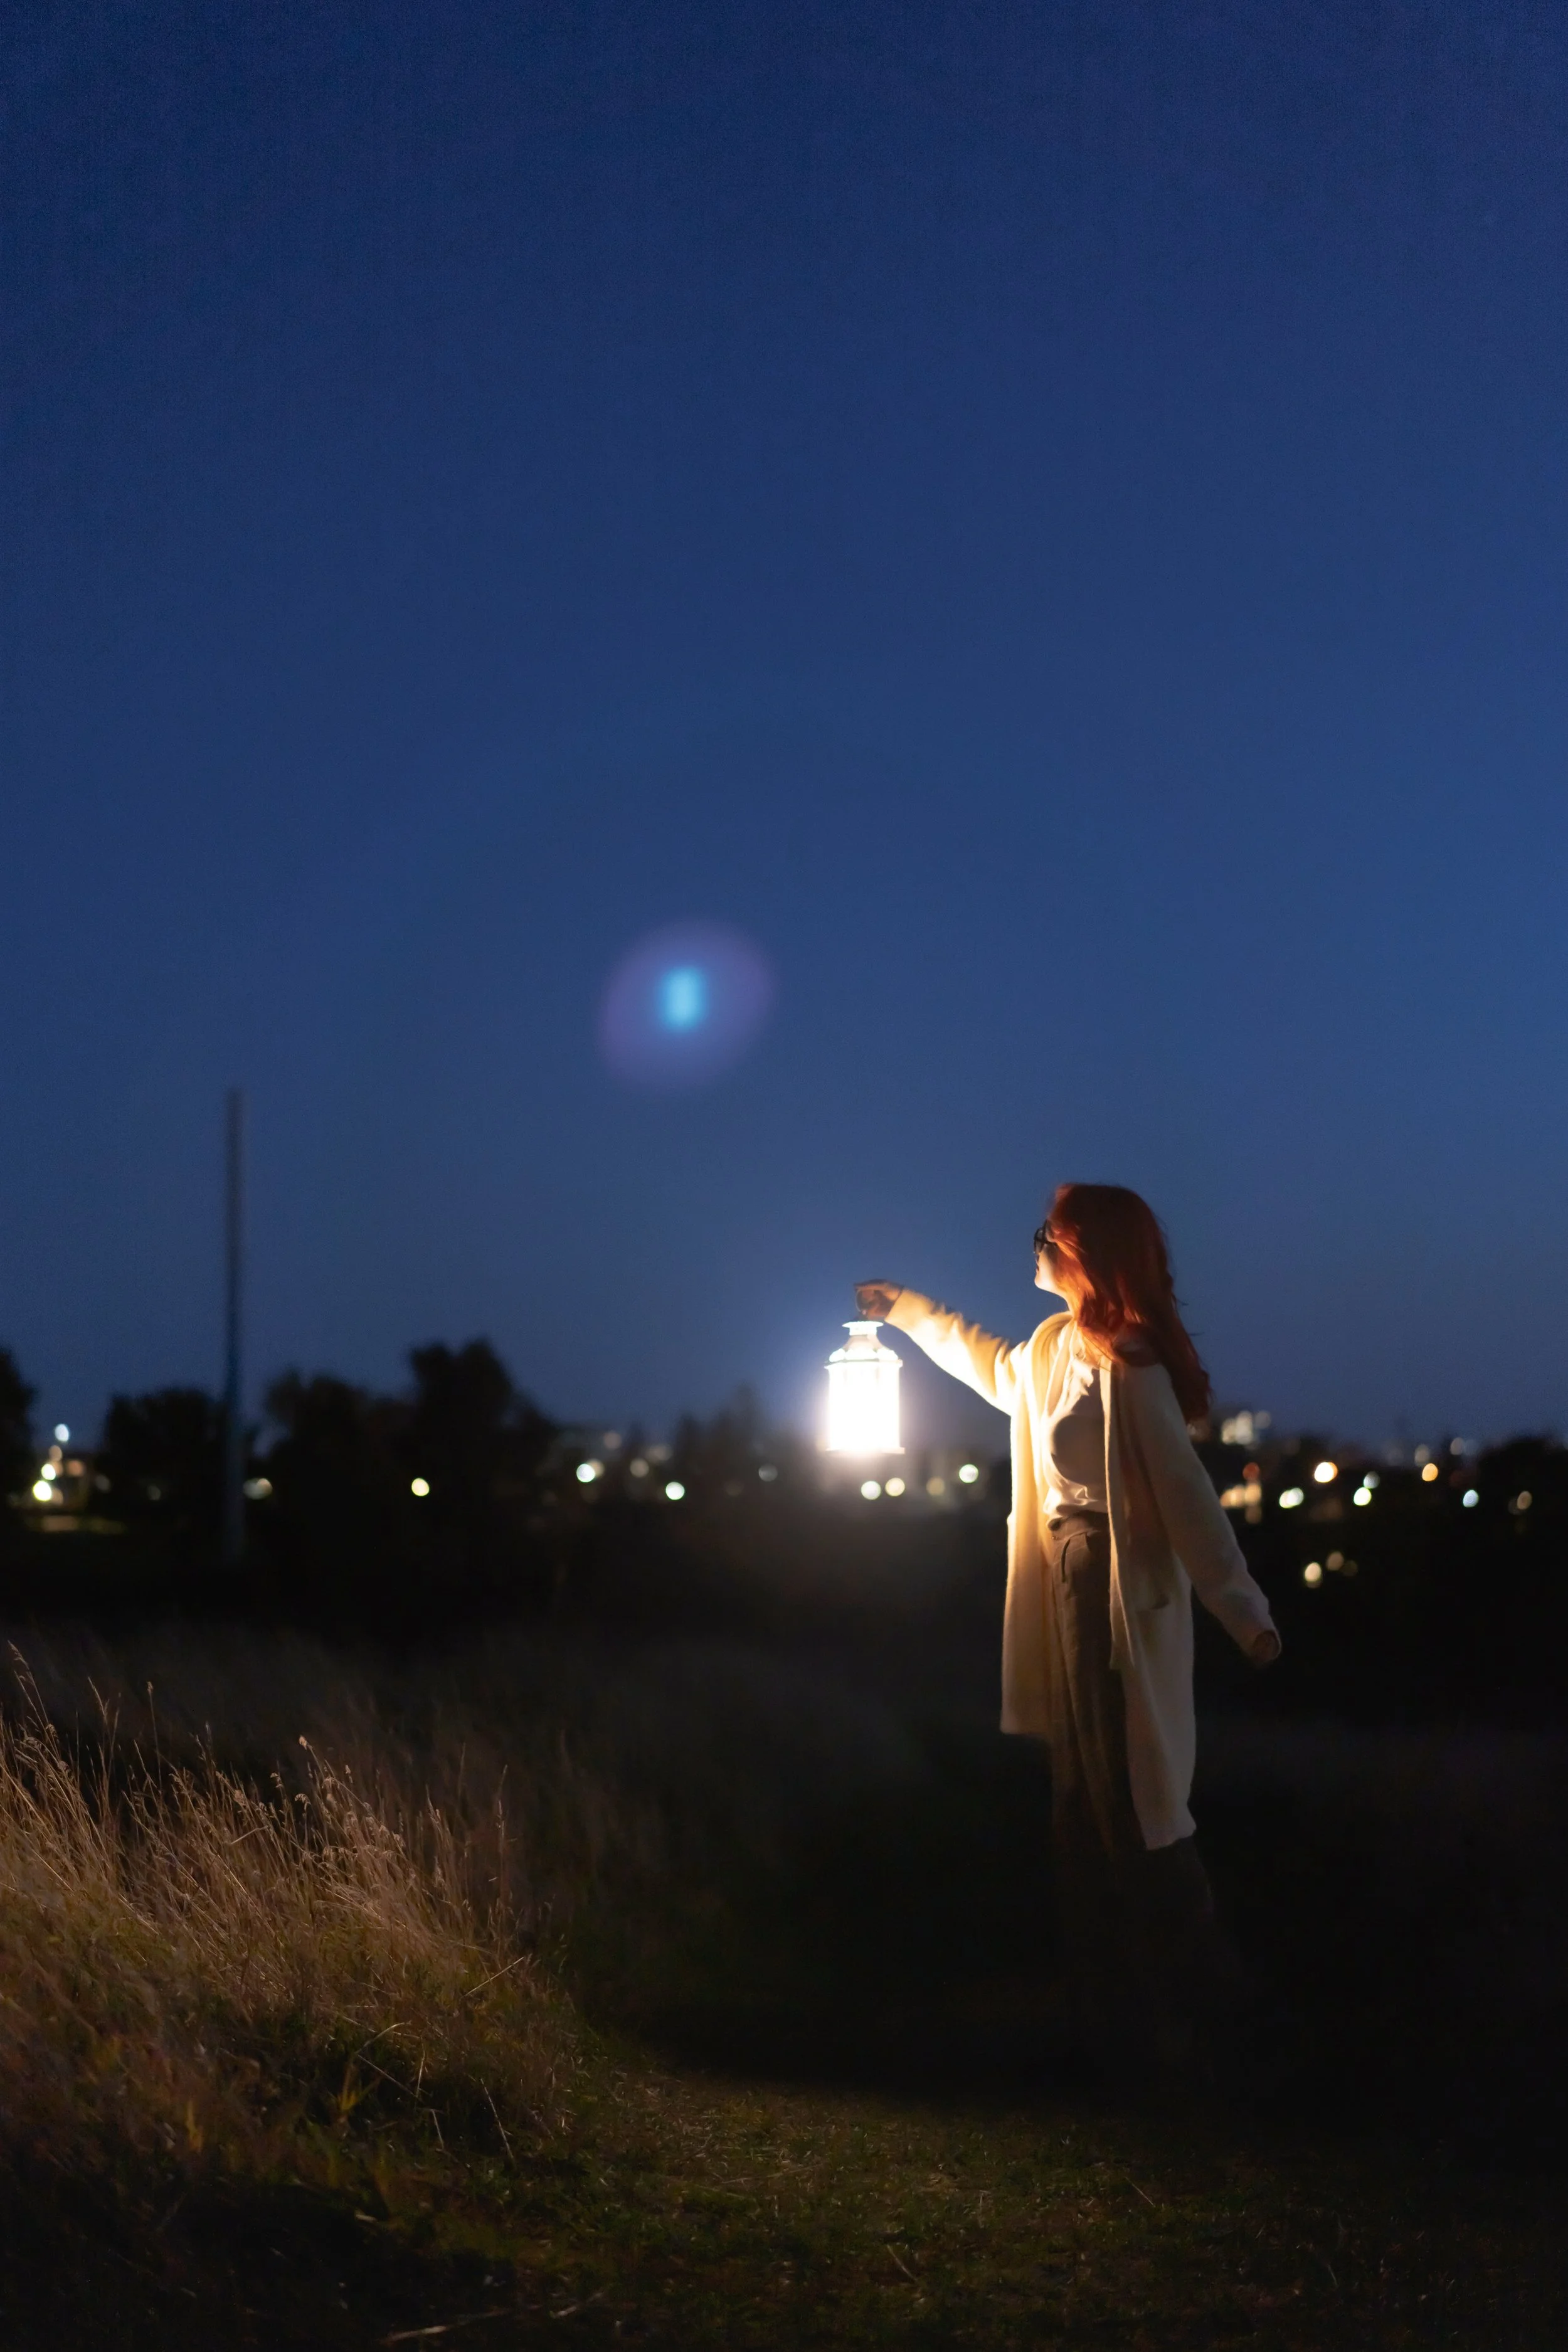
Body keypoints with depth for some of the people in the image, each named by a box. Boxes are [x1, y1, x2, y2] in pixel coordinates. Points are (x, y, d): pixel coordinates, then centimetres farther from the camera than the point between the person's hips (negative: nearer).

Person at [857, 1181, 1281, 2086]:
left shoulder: (1127, 1365, -18)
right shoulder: (1057, 1346, 10)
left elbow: (1185, 1493, -21)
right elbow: (998, 1370, 34)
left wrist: (1243, 1609, -22)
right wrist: (911, 1312, 41)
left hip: (1123, 1603, -9)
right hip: (1071, 1590, 9)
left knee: (1132, 1812, -4)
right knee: (1085, 1809, 13)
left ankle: (1208, 2012, 8)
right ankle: (1118, 2015, 21)